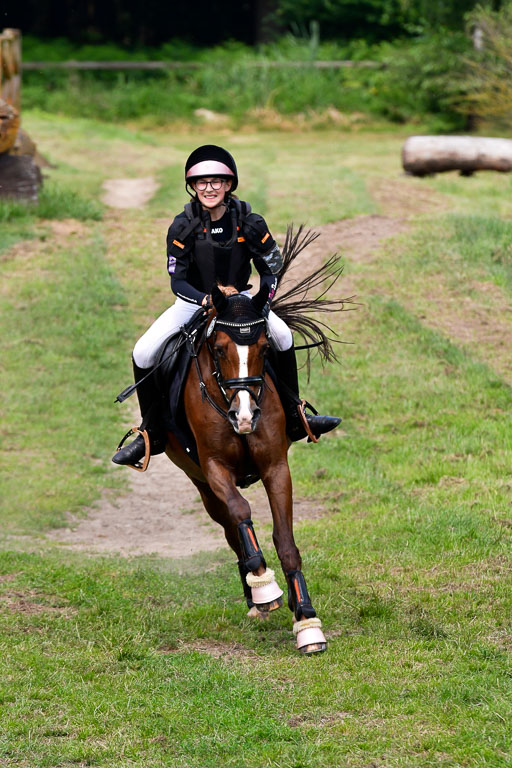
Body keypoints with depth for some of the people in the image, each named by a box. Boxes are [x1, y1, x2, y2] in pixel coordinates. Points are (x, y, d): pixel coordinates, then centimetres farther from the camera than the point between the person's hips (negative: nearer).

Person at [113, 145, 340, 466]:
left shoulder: (249, 223, -15)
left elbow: (271, 268, -5)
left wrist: (263, 304, -23)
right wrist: (205, 299, -35)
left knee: (282, 334, -25)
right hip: (193, 302, 0)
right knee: (143, 353, -18)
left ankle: (293, 418, -10)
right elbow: (177, 280, -15)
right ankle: (152, 434, 0)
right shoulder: (183, 227, -16)